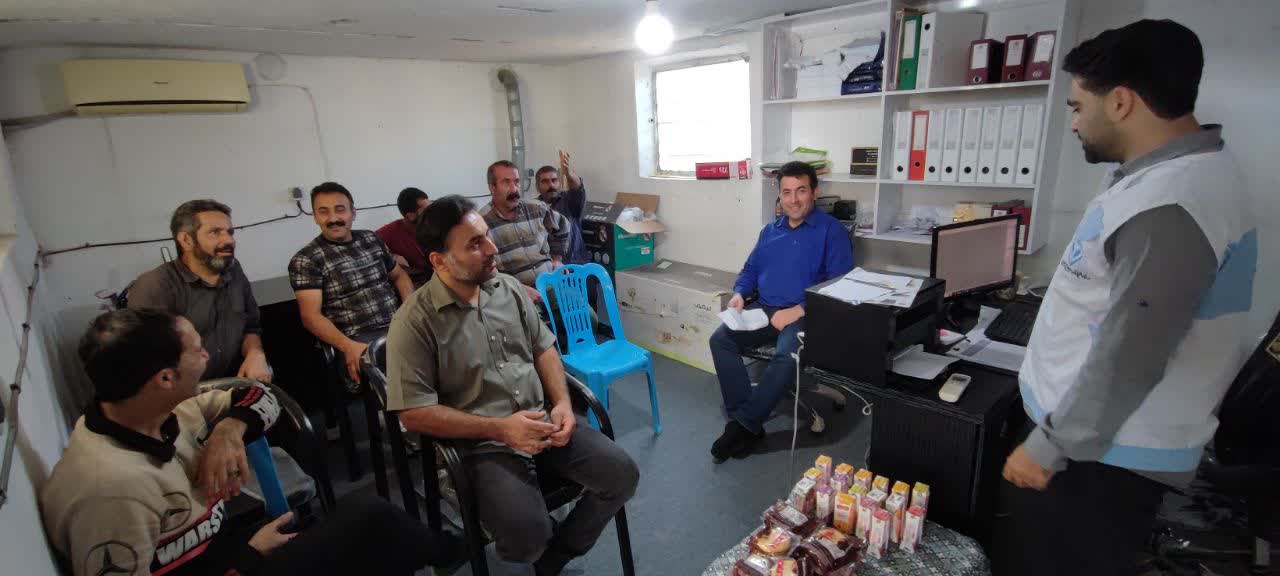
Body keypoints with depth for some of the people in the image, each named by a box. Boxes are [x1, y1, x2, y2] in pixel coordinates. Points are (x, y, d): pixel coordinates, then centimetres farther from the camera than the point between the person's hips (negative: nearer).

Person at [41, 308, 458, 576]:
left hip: (224, 540, 8)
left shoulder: (166, 411, -8)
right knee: (368, 519, -8)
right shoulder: (112, 487, -32)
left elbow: (260, 396, 4)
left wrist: (229, 429, -17)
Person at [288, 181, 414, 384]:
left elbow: (399, 275, 26)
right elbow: (311, 316, -6)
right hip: (359, 339, -5)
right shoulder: (306, 260, 1)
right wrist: (347, 346, -24)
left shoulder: (371, 239, 16)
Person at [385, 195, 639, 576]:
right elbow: (414, 413, -13)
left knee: (622, 474, -8)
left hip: (543, 421, 5)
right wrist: (499, 428, -20)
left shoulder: (509, 288, 4)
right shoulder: (415, 322, -14)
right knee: (526, 536, -26)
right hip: (483, 444, -5)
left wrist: (562, 402, -6)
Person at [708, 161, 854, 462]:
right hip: (763, 310, 5)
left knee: (786, 355, -35)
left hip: (807, 314, -5)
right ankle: (743, 419, -18)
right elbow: (750, 269, 25)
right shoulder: (770, 230, 19)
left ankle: (745, 423, -20)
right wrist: (739, 294, 2)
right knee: (720, 339, -20)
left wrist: (798, 311, -19)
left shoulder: (831, 230, 0)